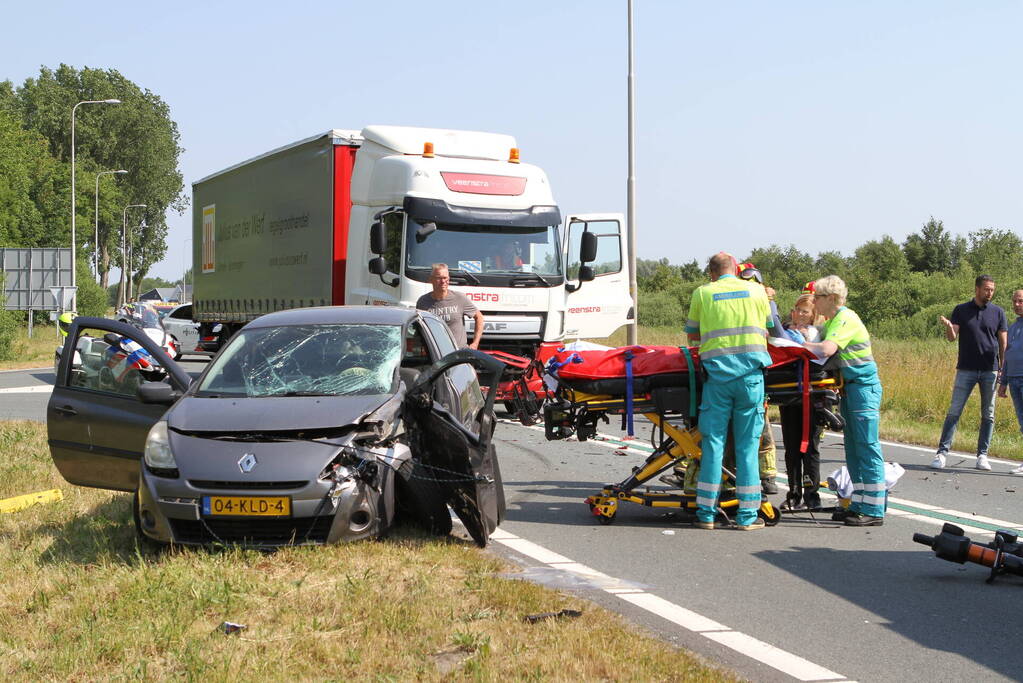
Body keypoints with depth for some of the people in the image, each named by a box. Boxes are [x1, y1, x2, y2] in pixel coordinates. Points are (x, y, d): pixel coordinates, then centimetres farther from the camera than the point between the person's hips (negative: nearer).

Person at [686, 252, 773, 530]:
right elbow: (767, 330, 18)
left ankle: (706, 513, 6)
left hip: (716, 371, 0)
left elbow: (692, 334, 15)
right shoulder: (756, 290, 10)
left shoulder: (702, 293, 7)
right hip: (751, 373, 0)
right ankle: (747, 515, 4)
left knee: (713, 442, 4)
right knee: (747, 444, 4)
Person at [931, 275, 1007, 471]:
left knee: (988, 415, 5)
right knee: (954, 411, -5)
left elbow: (1003, 343, 7)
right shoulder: (961, 310, 4)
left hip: (990, 371, 1)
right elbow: (952, 337, -3)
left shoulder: (998, 313, 6)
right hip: (966, 370, -1)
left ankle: (982, 455, 11)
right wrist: (948, 326, -26)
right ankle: (942, 452, -3)